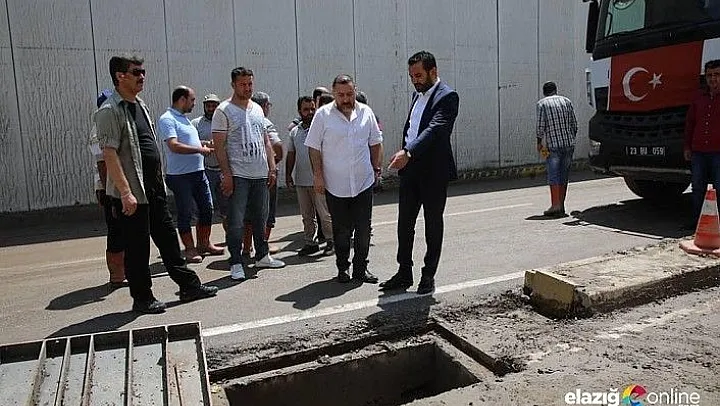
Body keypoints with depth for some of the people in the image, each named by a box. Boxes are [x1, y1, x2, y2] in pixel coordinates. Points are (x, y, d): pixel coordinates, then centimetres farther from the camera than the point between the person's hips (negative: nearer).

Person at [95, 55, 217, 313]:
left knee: (168, 238, 13)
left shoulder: (140, 105, 15)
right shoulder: (109, 111, -12)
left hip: (154, 188, 8)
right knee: (137, 247, 3)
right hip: (131, 194, -8)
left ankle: (189, 285, 22)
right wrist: (126, 192, -25)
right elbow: (109, 154, -19)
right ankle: (142, 298, 16)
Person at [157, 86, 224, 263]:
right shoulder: (167, 119, -12)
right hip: (180, 175, -9)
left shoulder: (184, 119, 17)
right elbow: (174, 146, -23)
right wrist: (200, 150, -20)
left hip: (198, 172, 9)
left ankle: (204, 244, 26)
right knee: (185, 213, 2)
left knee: (207, 208, 12)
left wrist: (206, 144, 14)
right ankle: (190, 249, 13)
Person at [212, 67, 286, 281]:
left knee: (260, 219, 15)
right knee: (236, 222, -3)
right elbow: (219, 145, -9)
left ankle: (262, 256, 28)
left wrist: (272, 168, 10)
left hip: (260, 175, 6)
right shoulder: (224, 111, -5)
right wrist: (226, 174, -16)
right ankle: (236, 263, 7)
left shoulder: (257, 109, 14)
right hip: (238, 175, -6)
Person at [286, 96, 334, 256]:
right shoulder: (294, 132, 12)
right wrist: (288, 174, 10)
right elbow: (291, 155, 17)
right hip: (300, 181, 5)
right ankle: (310, 242, 22)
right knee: (306, 215, 12)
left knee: (325, 214, 0)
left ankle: (331, 241, 13)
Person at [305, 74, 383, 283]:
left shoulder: (366, 112, 5)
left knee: (363, 229, 5)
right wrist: (317, 175, -5)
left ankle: (360, 268, 19)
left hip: (363, 182, 2)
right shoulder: (323, 114, -4)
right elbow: (314, 147, -2)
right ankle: (342, 268, 24)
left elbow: (375, 142, 14)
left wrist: (375, 166, 12)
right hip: (335, 184, -2)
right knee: (341, 230, 9)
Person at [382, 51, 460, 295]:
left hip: (434, 172, -7)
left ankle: (428, 276, 18)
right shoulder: (417, 95, 14)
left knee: (433, 225, 6)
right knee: (404, 223, 9)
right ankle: (404, 273, 21)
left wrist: (408, 151, -39)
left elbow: (435, 128, -27)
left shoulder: (447, 96, -11)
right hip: (410, 169, 7)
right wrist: (404, 155, 11)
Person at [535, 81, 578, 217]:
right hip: (569, 144, 4)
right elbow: (574, 124, 10)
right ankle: (561, 206, 14)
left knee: (553, 175, -3)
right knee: (563, 176, 10)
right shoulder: (566, 101, 12)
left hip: (552, 145, -4)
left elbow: (541, 126, -7)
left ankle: (556, 205, -9)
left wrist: (539, 142, 3)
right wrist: (571, 139, 19)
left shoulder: (542, 103, 0)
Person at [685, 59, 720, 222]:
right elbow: (690, 123, 17)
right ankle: (697, 222, 16)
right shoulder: (699, 98, 14)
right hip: (698, 152, 4)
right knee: (698, 188, 8)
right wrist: (687, 147, 13)